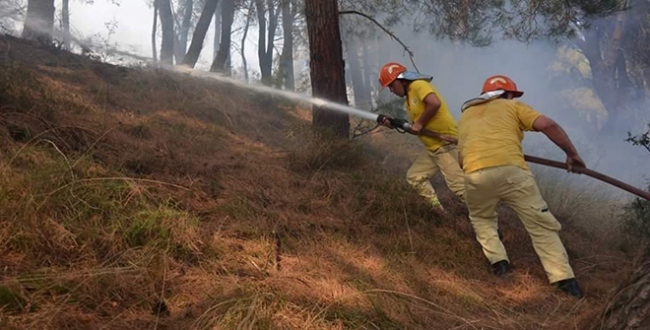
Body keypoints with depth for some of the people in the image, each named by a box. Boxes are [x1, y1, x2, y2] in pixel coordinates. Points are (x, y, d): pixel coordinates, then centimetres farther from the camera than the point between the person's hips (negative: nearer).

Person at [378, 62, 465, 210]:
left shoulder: (418, 85, -11)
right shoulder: (408, 99, 18)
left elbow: (435, 103, -28)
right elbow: (416, 129, 16)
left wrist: (419, 123, -17)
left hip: (447, 144, -11)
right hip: (433, 148, 11)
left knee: (458, 185, -14)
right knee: (414, 176, 14)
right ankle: (437, 210, 18)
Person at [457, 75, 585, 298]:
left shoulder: (466, 114, 32)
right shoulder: (512, 107, 22)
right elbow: (548, 125, 7)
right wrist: (571, 153, 15)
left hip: (475, 174, 2)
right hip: (511, 170, -2)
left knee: (482, 219, 30)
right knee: (541, 225, 7)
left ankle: (499, 262, 15)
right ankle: (564, 279, 0)